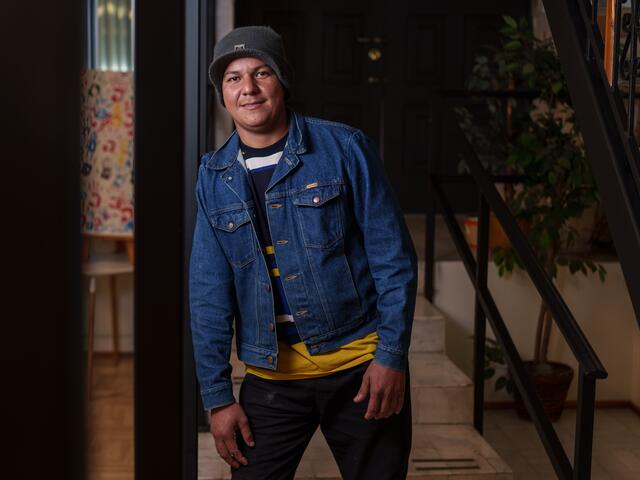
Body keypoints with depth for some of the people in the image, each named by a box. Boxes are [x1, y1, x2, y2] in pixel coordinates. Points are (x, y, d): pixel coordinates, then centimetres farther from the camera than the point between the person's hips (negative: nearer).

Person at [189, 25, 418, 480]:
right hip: (271, 376, 2)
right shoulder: (214, 175, 2)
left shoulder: (344, 147, -7)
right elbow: (209, 292, 3)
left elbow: (394, 257, -5)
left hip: (360, 367, -2)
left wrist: (392, 355, -10)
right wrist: (217, 395, 0)